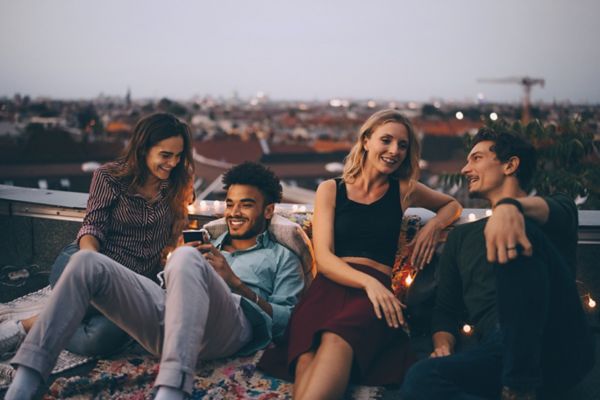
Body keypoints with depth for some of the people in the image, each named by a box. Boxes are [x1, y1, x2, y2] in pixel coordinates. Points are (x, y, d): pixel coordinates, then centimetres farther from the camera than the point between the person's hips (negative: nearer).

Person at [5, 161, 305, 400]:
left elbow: (289, 321, 7)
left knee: (187, 258, -35)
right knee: (87, 262, -14)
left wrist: (235, 282, -1)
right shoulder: (211, 246, 39)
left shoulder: (282, 259, 25)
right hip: (167, 325, 5)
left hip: (232, 326, -5)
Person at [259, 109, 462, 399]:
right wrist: (367, 281, -16)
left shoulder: (404, 190, 19)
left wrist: (434, 224, 14)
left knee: (336, 340, -38)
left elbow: (453, 205, 39)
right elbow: (323, 258, 3)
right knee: (309, 356, -37)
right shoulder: (330, 190, 15)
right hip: (330, 285, 0)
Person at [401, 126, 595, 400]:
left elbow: (557, 213, -11)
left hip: (559, 347, -2)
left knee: (515, 235, -28)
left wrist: (510, 207, -34)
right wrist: (443, 346, -3)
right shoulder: (462, 236, 26)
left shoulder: (559, 207, 16)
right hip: (501, 353, 2)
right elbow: (446, 308, 20)